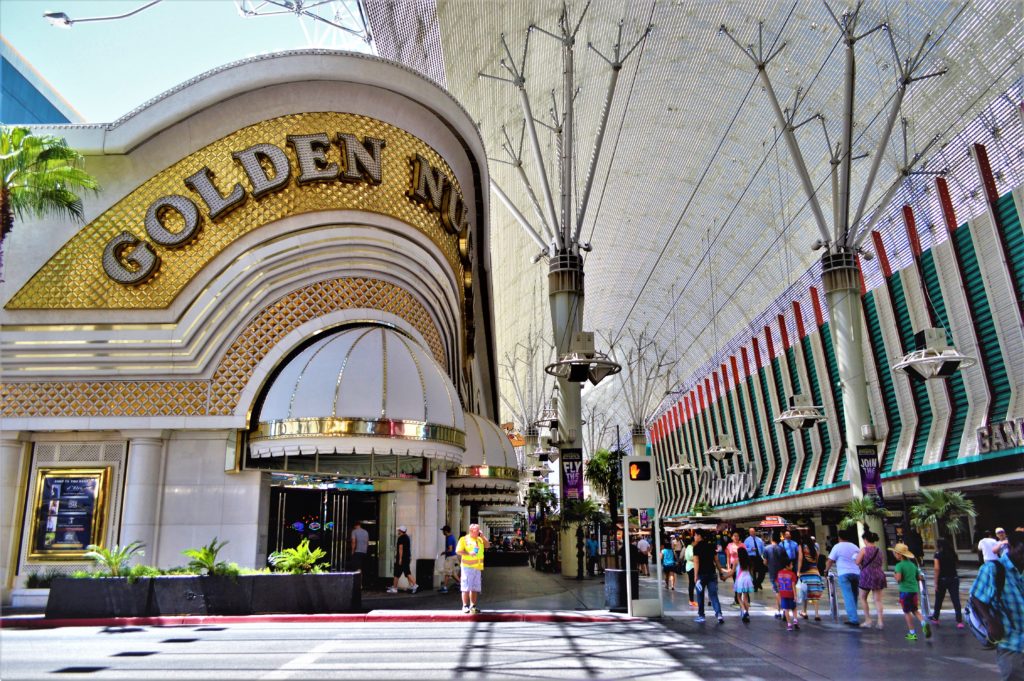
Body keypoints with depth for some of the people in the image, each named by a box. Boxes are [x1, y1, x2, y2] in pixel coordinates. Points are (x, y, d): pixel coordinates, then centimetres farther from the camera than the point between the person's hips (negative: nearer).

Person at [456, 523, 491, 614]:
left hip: (478, 567, 5)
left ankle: (473, 605, 14)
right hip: (467, 566, -5)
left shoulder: (480, 539, 18)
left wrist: (482, 536, 2)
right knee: (466, 587, -5)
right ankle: (465, 606, 0)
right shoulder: (464, 539, 1)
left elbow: (488, 545, 7)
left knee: (475, 588, 8)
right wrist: (469, 553, -19)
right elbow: (458, 551, -6)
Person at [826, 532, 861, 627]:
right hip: (856, 573, 5)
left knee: (848, 597, -7)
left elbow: (830, 561, -1)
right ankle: (852, 618, 17)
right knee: (854, 596, 13)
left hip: (844, 574, -5)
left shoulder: (838, 546, -1)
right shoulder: (854, 546, 14)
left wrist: (826, 569, 16)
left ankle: (853, 619, -16)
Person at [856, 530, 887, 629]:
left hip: (867, 576, -5)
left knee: (863, 598, 11)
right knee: (878, 600, 7)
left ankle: (868, 620, 8)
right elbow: (882, 563, 15)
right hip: (879, 575, 5)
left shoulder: (864, 550, -10)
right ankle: (880, 621, 2)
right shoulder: (879, 550, 8)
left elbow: (857, 562, -11)